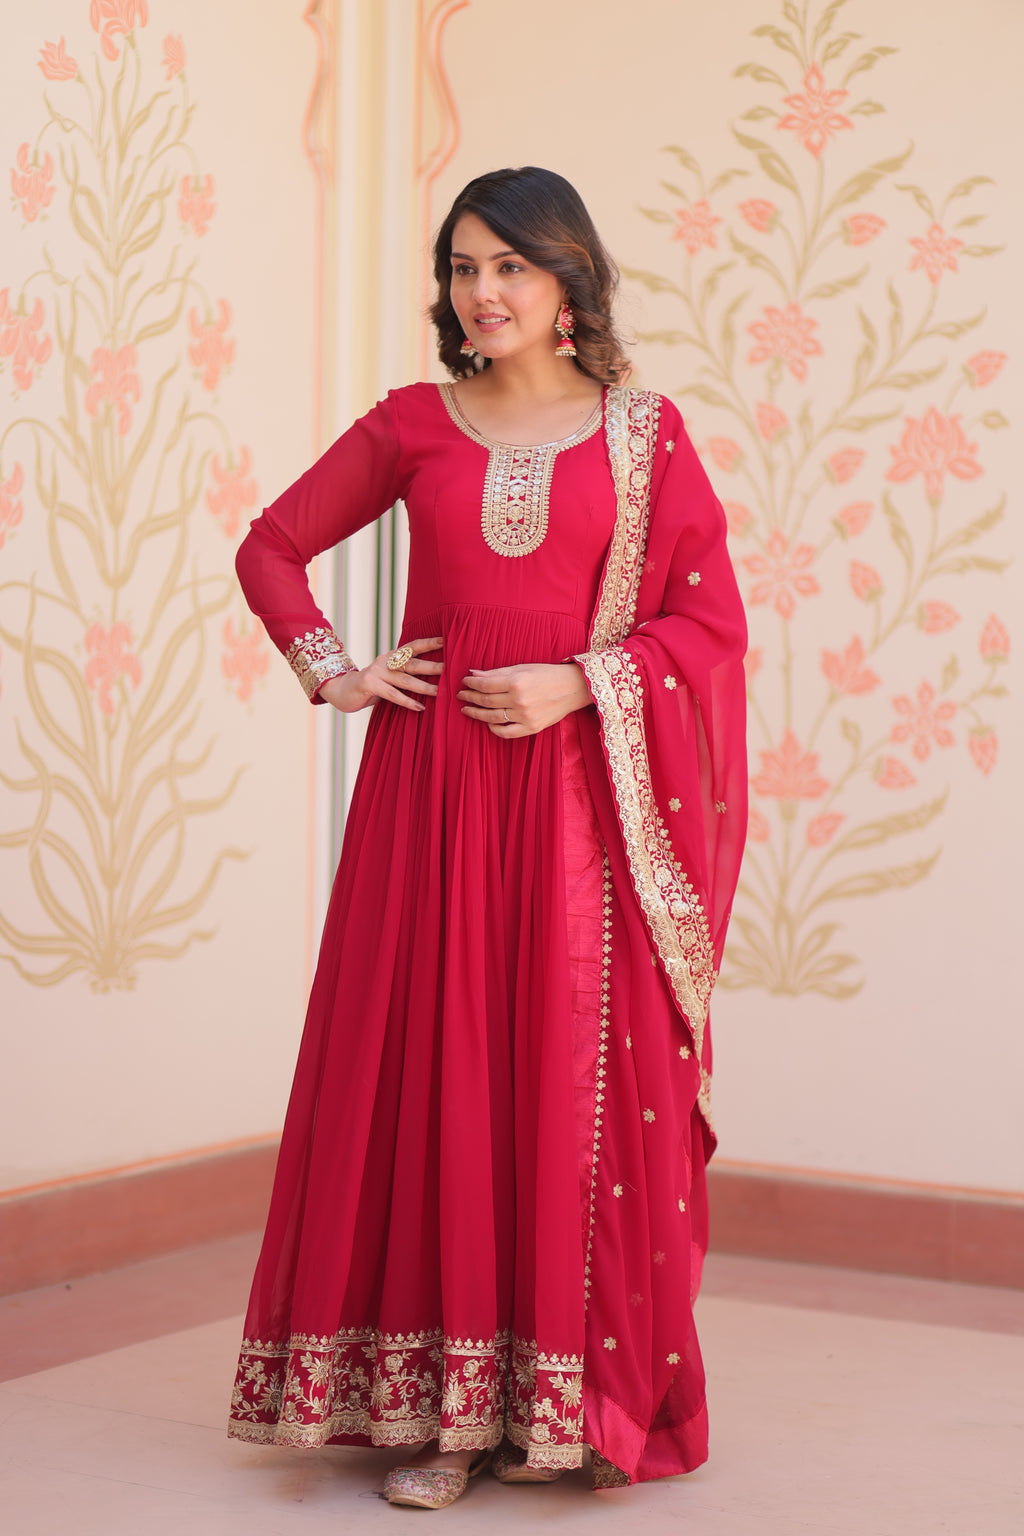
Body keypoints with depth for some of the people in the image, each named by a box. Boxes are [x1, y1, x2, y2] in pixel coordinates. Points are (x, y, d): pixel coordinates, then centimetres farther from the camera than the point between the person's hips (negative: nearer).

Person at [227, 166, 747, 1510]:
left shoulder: (644, 432, 4)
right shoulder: (414, 425, 9)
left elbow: (714, 622, 1)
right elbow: (271, 546, 17)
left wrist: (579, 682, -11)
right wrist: (332, 671, 4)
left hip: (581, 796, -1)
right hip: (433, 786, 2)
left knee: (576, 1083, 0)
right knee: (432, 1073, 0)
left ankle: (570, 1403, 11)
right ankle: (441, 1406, 8)